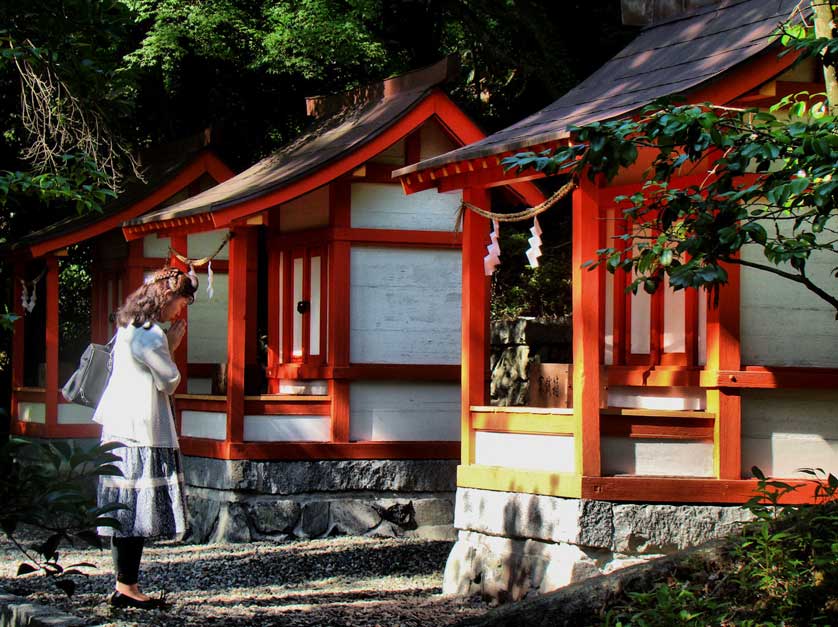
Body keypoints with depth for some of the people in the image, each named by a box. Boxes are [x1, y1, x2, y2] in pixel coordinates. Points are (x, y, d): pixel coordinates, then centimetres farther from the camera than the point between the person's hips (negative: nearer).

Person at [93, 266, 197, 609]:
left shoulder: (129, 327, 15)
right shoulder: (151, 335, -15)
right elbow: (170, 381, -8)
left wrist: (168, 345, 10)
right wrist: (172, 346, 7)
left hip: (119, 426, 10)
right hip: (142, 430, -10)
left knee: (126, 511, 9)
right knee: (137, 508, -6)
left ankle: (123, 586, 12)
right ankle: (126, 587, -4)